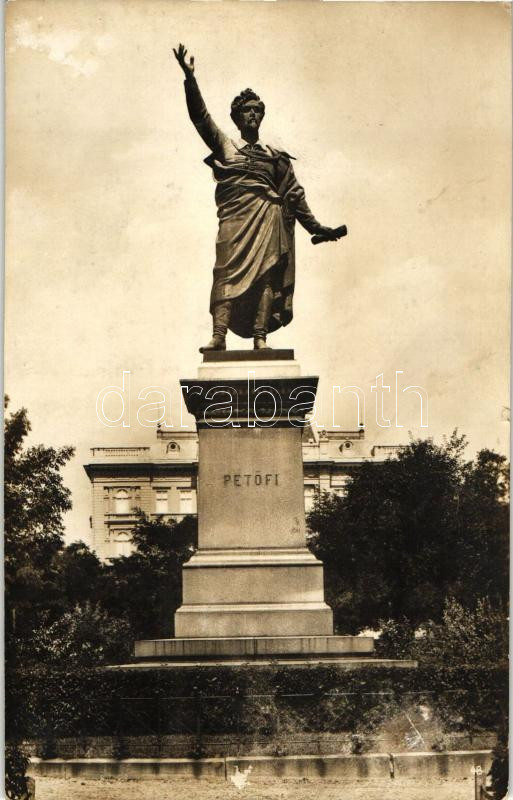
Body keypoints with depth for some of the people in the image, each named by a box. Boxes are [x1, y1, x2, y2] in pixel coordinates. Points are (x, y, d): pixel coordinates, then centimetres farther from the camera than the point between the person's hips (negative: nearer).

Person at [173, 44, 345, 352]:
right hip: (235, 215, -1)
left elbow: (294, 194, 20)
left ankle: (260, 336, -15)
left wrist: (315, 227, 16)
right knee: (228, 270, -15)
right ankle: (219, 335, -24)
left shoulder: (276, 156, 22)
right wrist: (190, 78, -2)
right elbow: (201, 116, 9)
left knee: (266, 271, -10)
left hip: (267, 215, 1)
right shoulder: (225, 145, 20)